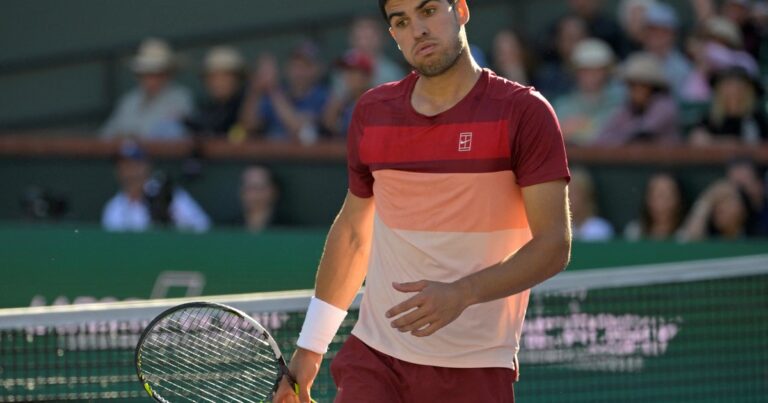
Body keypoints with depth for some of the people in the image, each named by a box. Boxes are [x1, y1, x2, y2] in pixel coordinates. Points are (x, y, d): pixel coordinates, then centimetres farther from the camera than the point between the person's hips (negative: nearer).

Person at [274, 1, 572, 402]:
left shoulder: (523, 113, -6)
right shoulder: (371, 113, 9)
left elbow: (553, 245, -11)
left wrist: (462, 293, -25)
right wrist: (310, 347, 20)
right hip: (374, 358, 3)